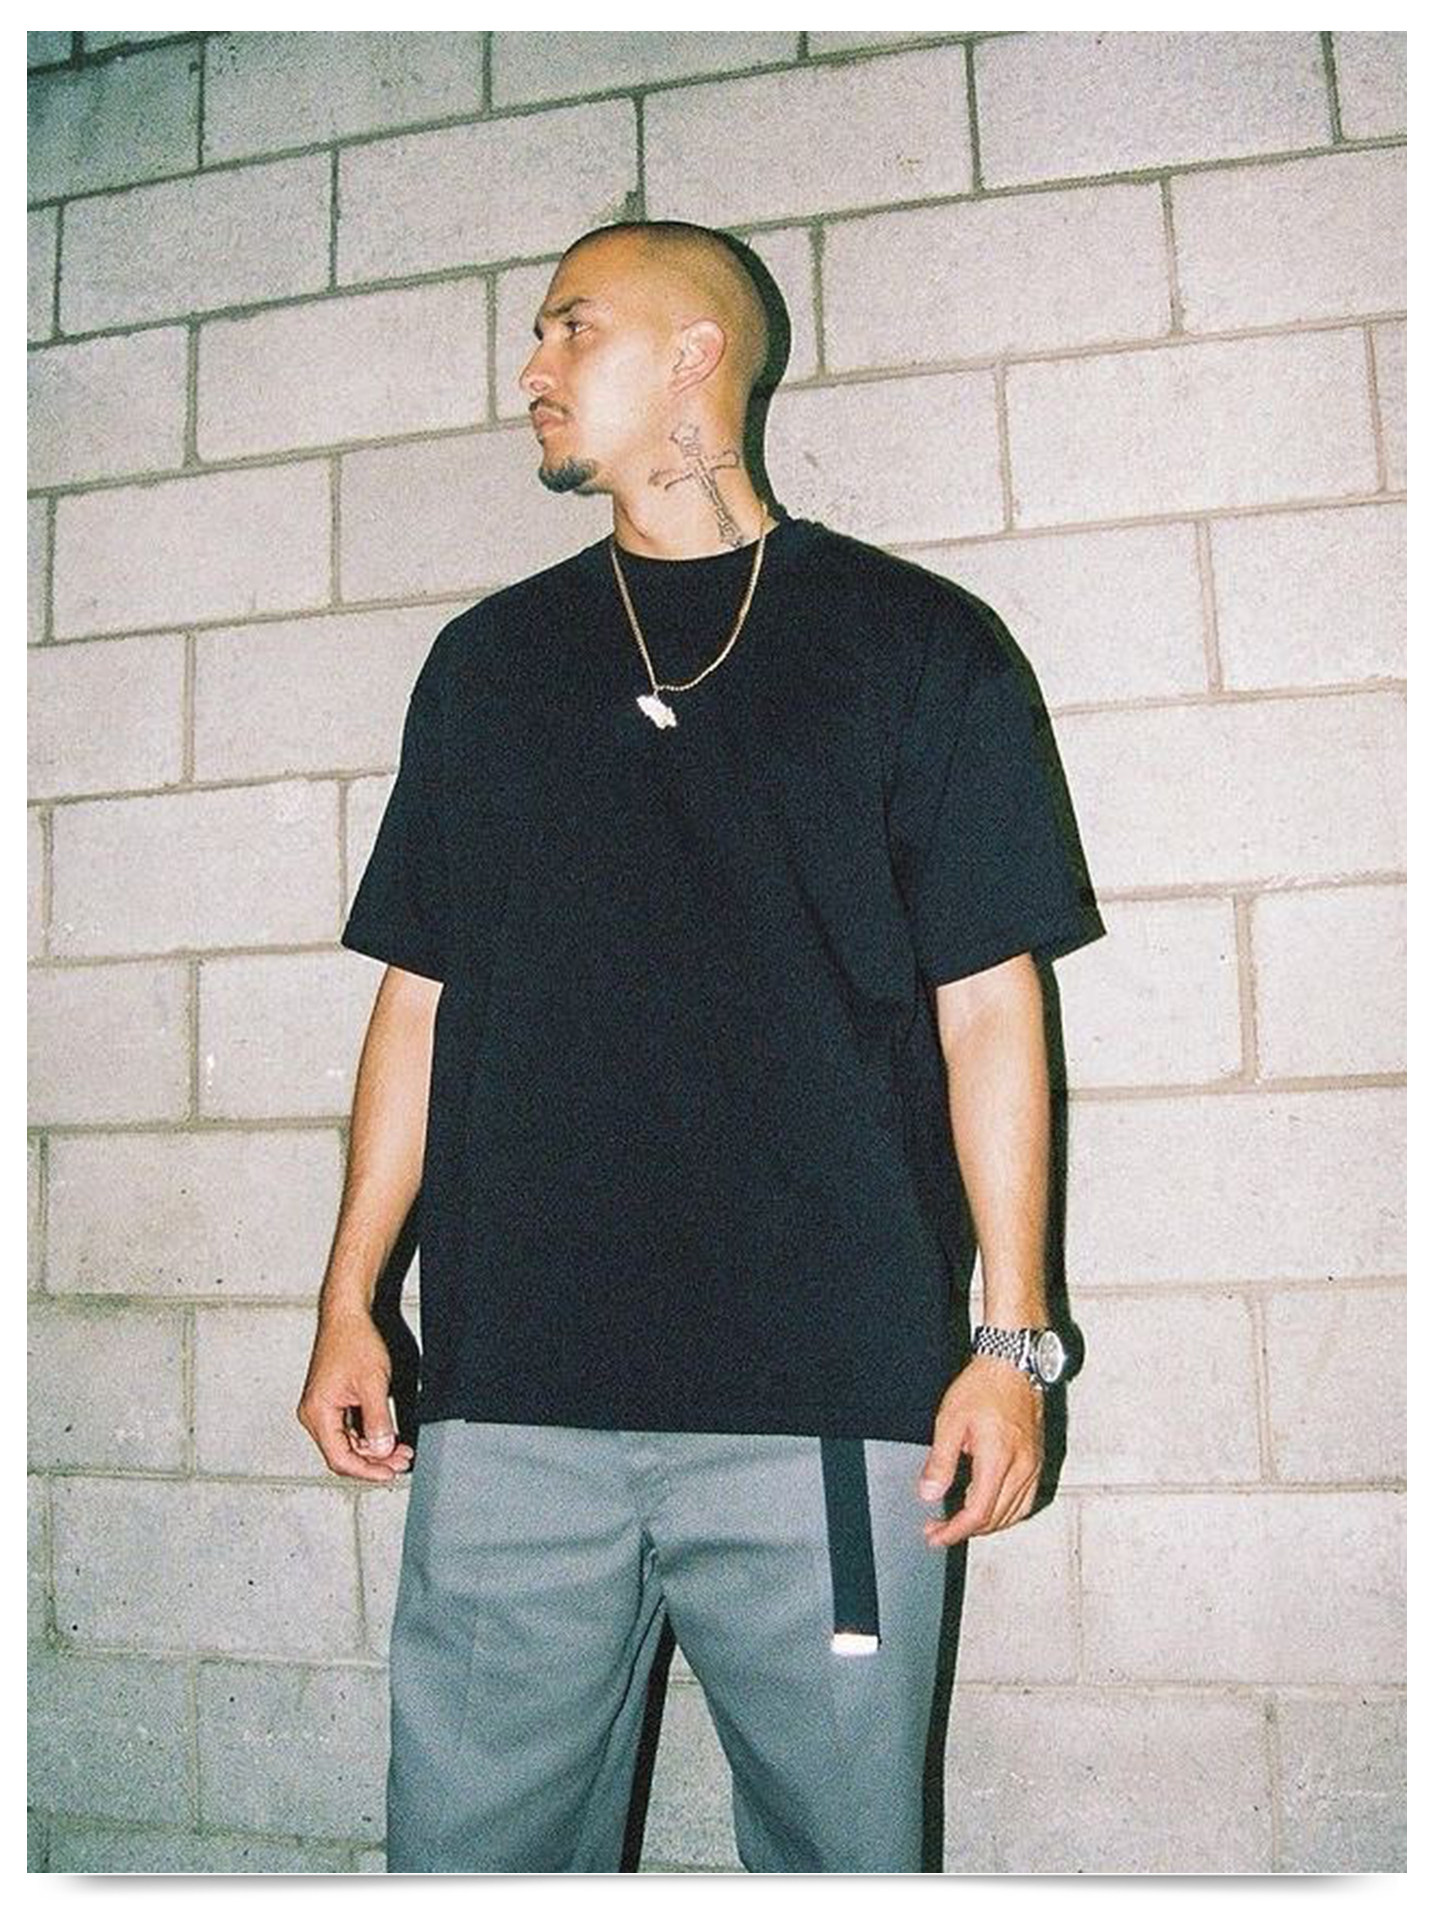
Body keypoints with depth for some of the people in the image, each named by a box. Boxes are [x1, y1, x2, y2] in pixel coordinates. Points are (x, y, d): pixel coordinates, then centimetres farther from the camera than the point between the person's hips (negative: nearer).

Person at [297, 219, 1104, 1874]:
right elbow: (421, 998, 14)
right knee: (471, 1839, 9)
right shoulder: (488, 660, 14)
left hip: (829, 1398, -2)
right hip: (510, 1390, 3)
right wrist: (348, 1299, 8)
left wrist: (1015, 1338, -4)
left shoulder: (915, 641, 5)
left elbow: (987, 1006, 1)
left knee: (838, 1836, 9)